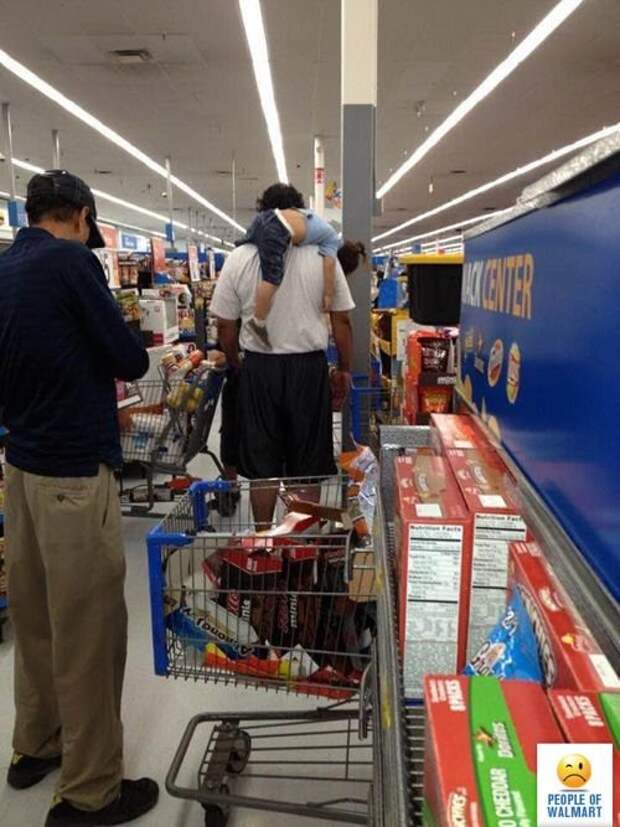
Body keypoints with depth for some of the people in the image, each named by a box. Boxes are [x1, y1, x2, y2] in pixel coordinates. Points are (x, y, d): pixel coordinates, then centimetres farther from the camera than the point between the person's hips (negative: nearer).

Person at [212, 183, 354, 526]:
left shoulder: (238, 259, -2)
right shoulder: (322, 257, -3)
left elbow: (225, 327, 1)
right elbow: (341, 320, 1)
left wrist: (237, 365, 18)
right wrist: (345, 368, 13)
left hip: (258, 368, 1)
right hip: (309, 368, 0)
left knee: (262, 463, 12)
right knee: (310, 464, 11)